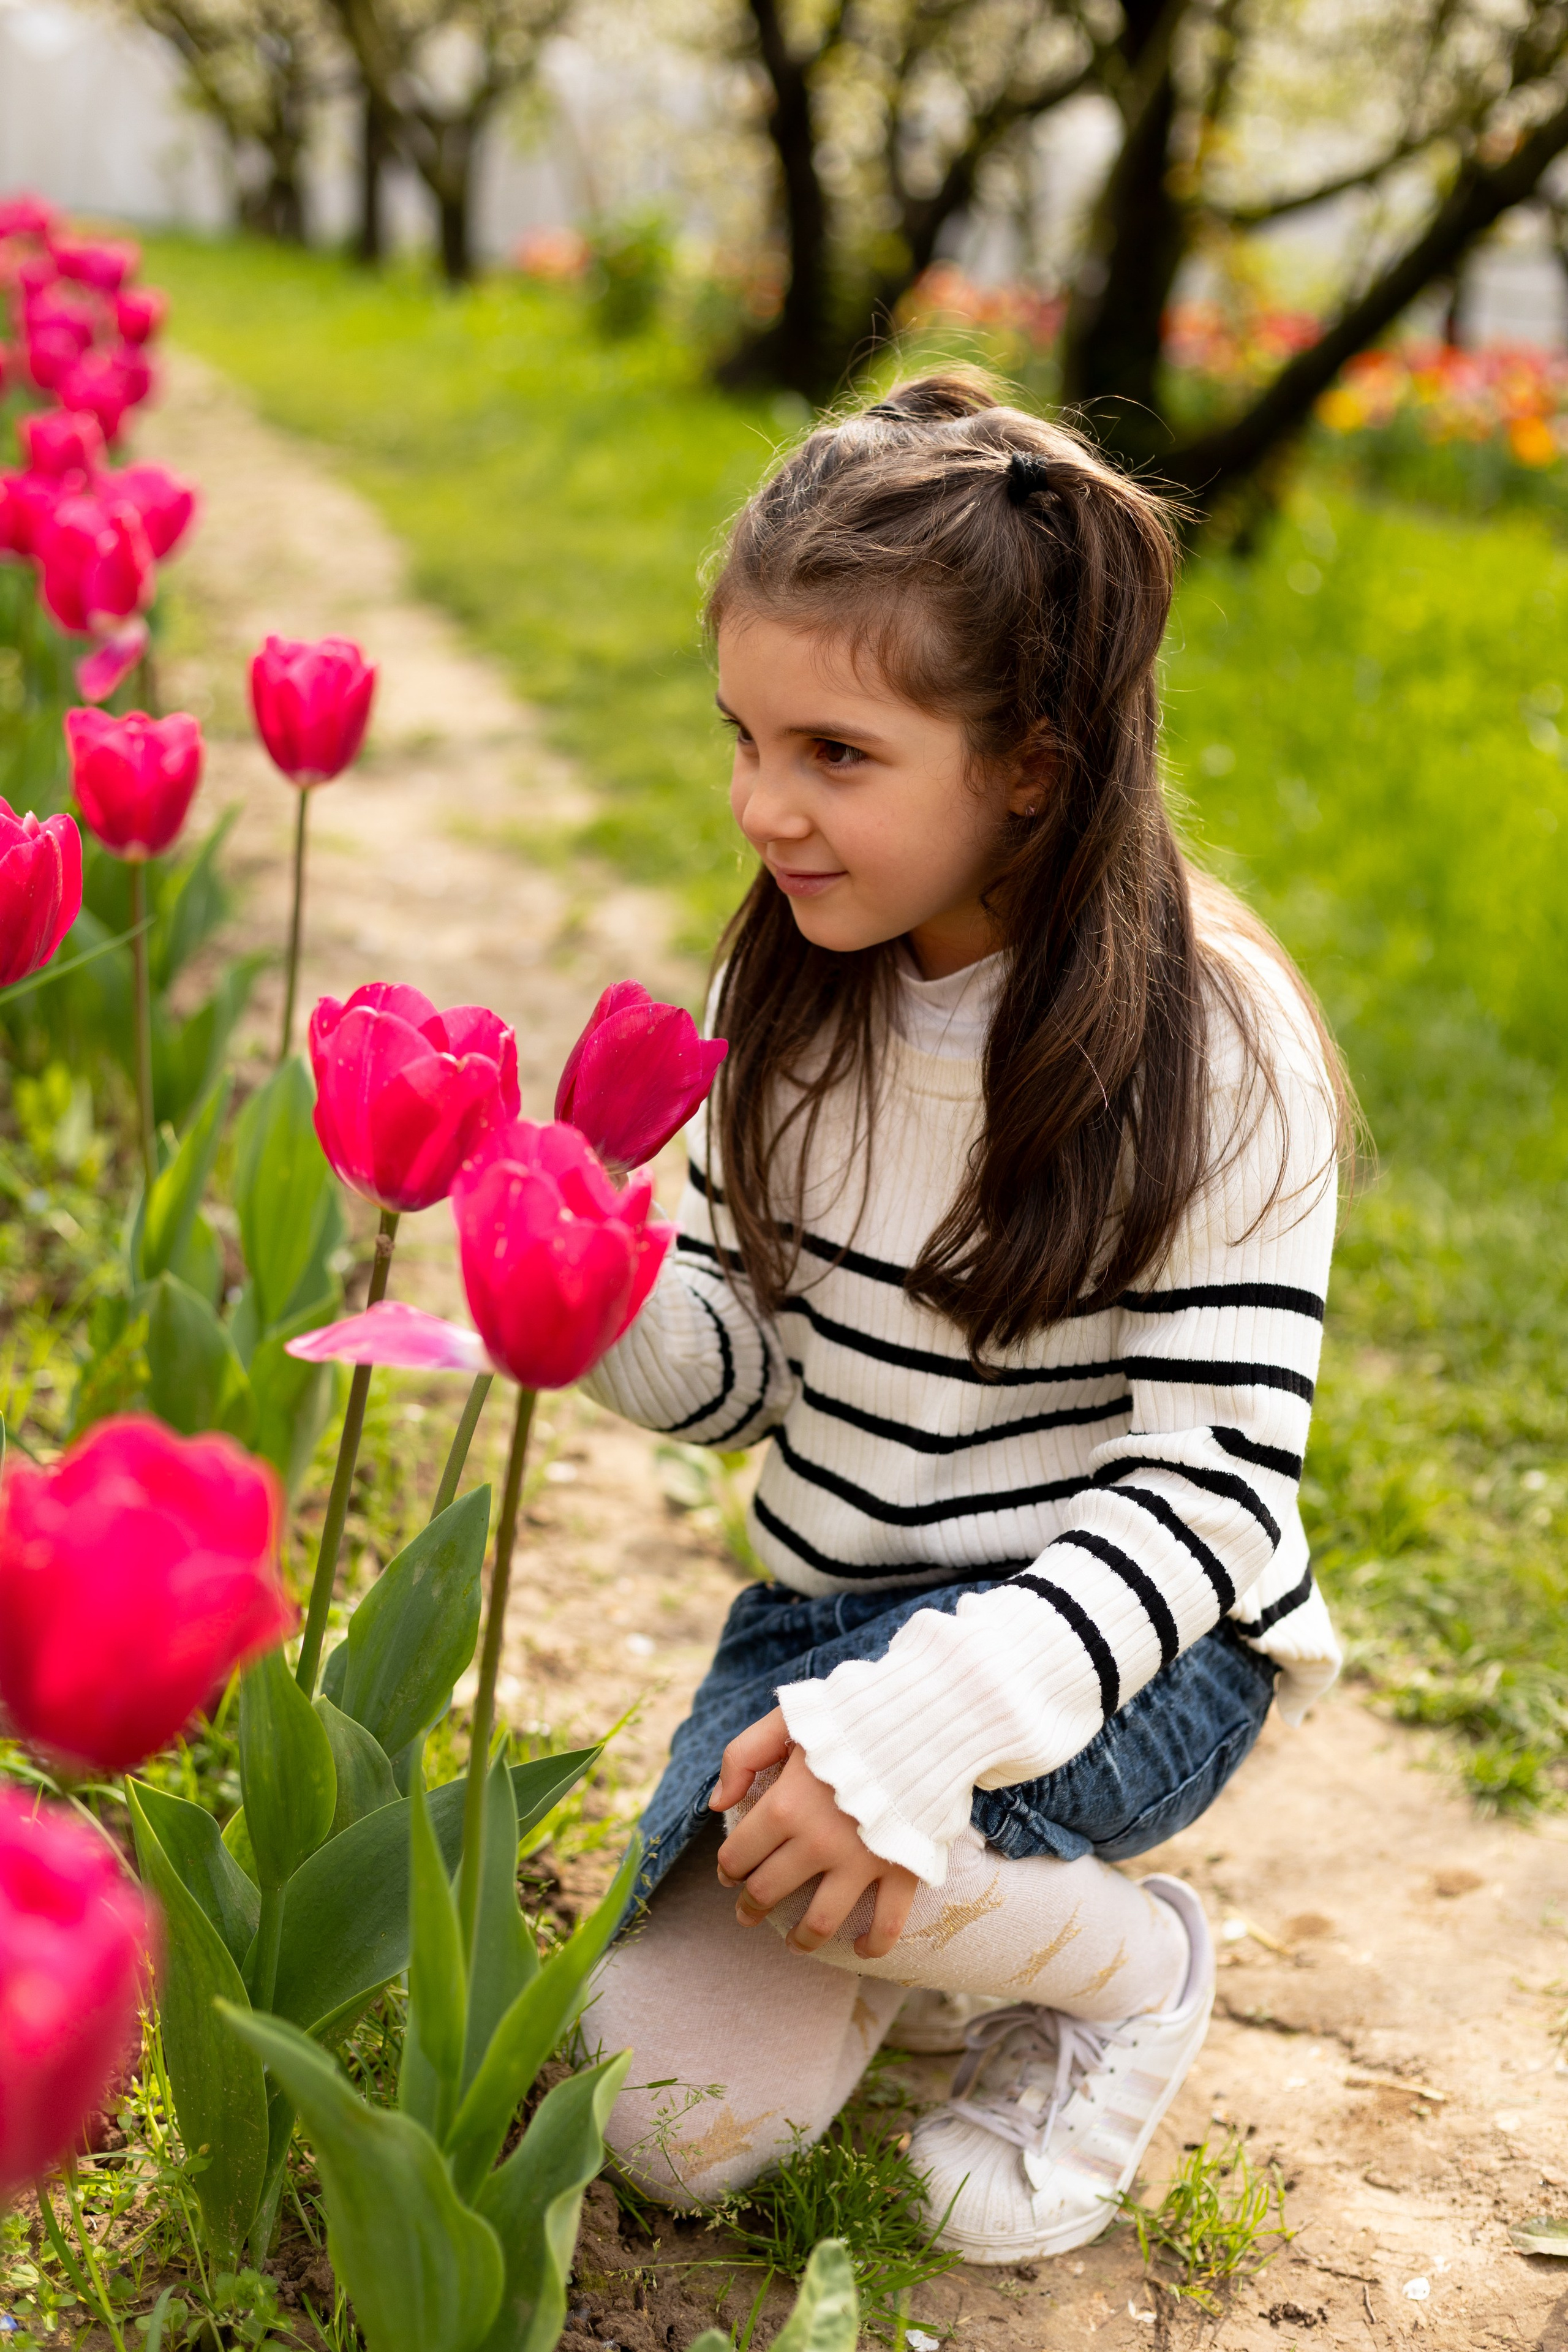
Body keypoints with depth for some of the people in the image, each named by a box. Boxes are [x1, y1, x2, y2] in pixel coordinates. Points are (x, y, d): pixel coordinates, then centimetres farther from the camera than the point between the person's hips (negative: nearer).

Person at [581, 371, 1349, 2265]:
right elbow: (737, 1374, 1)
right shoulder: (792, 996, -3)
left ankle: (1124, 1962, -1)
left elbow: (1211, 1486, -22)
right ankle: (945, 1919, 24)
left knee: (834, 1817, -34)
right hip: (834, 1600, 5)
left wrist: (922, 1717, -35)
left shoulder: (1213, 1045, -20)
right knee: (673, 2123, -6)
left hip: (1130, 1639, -5)